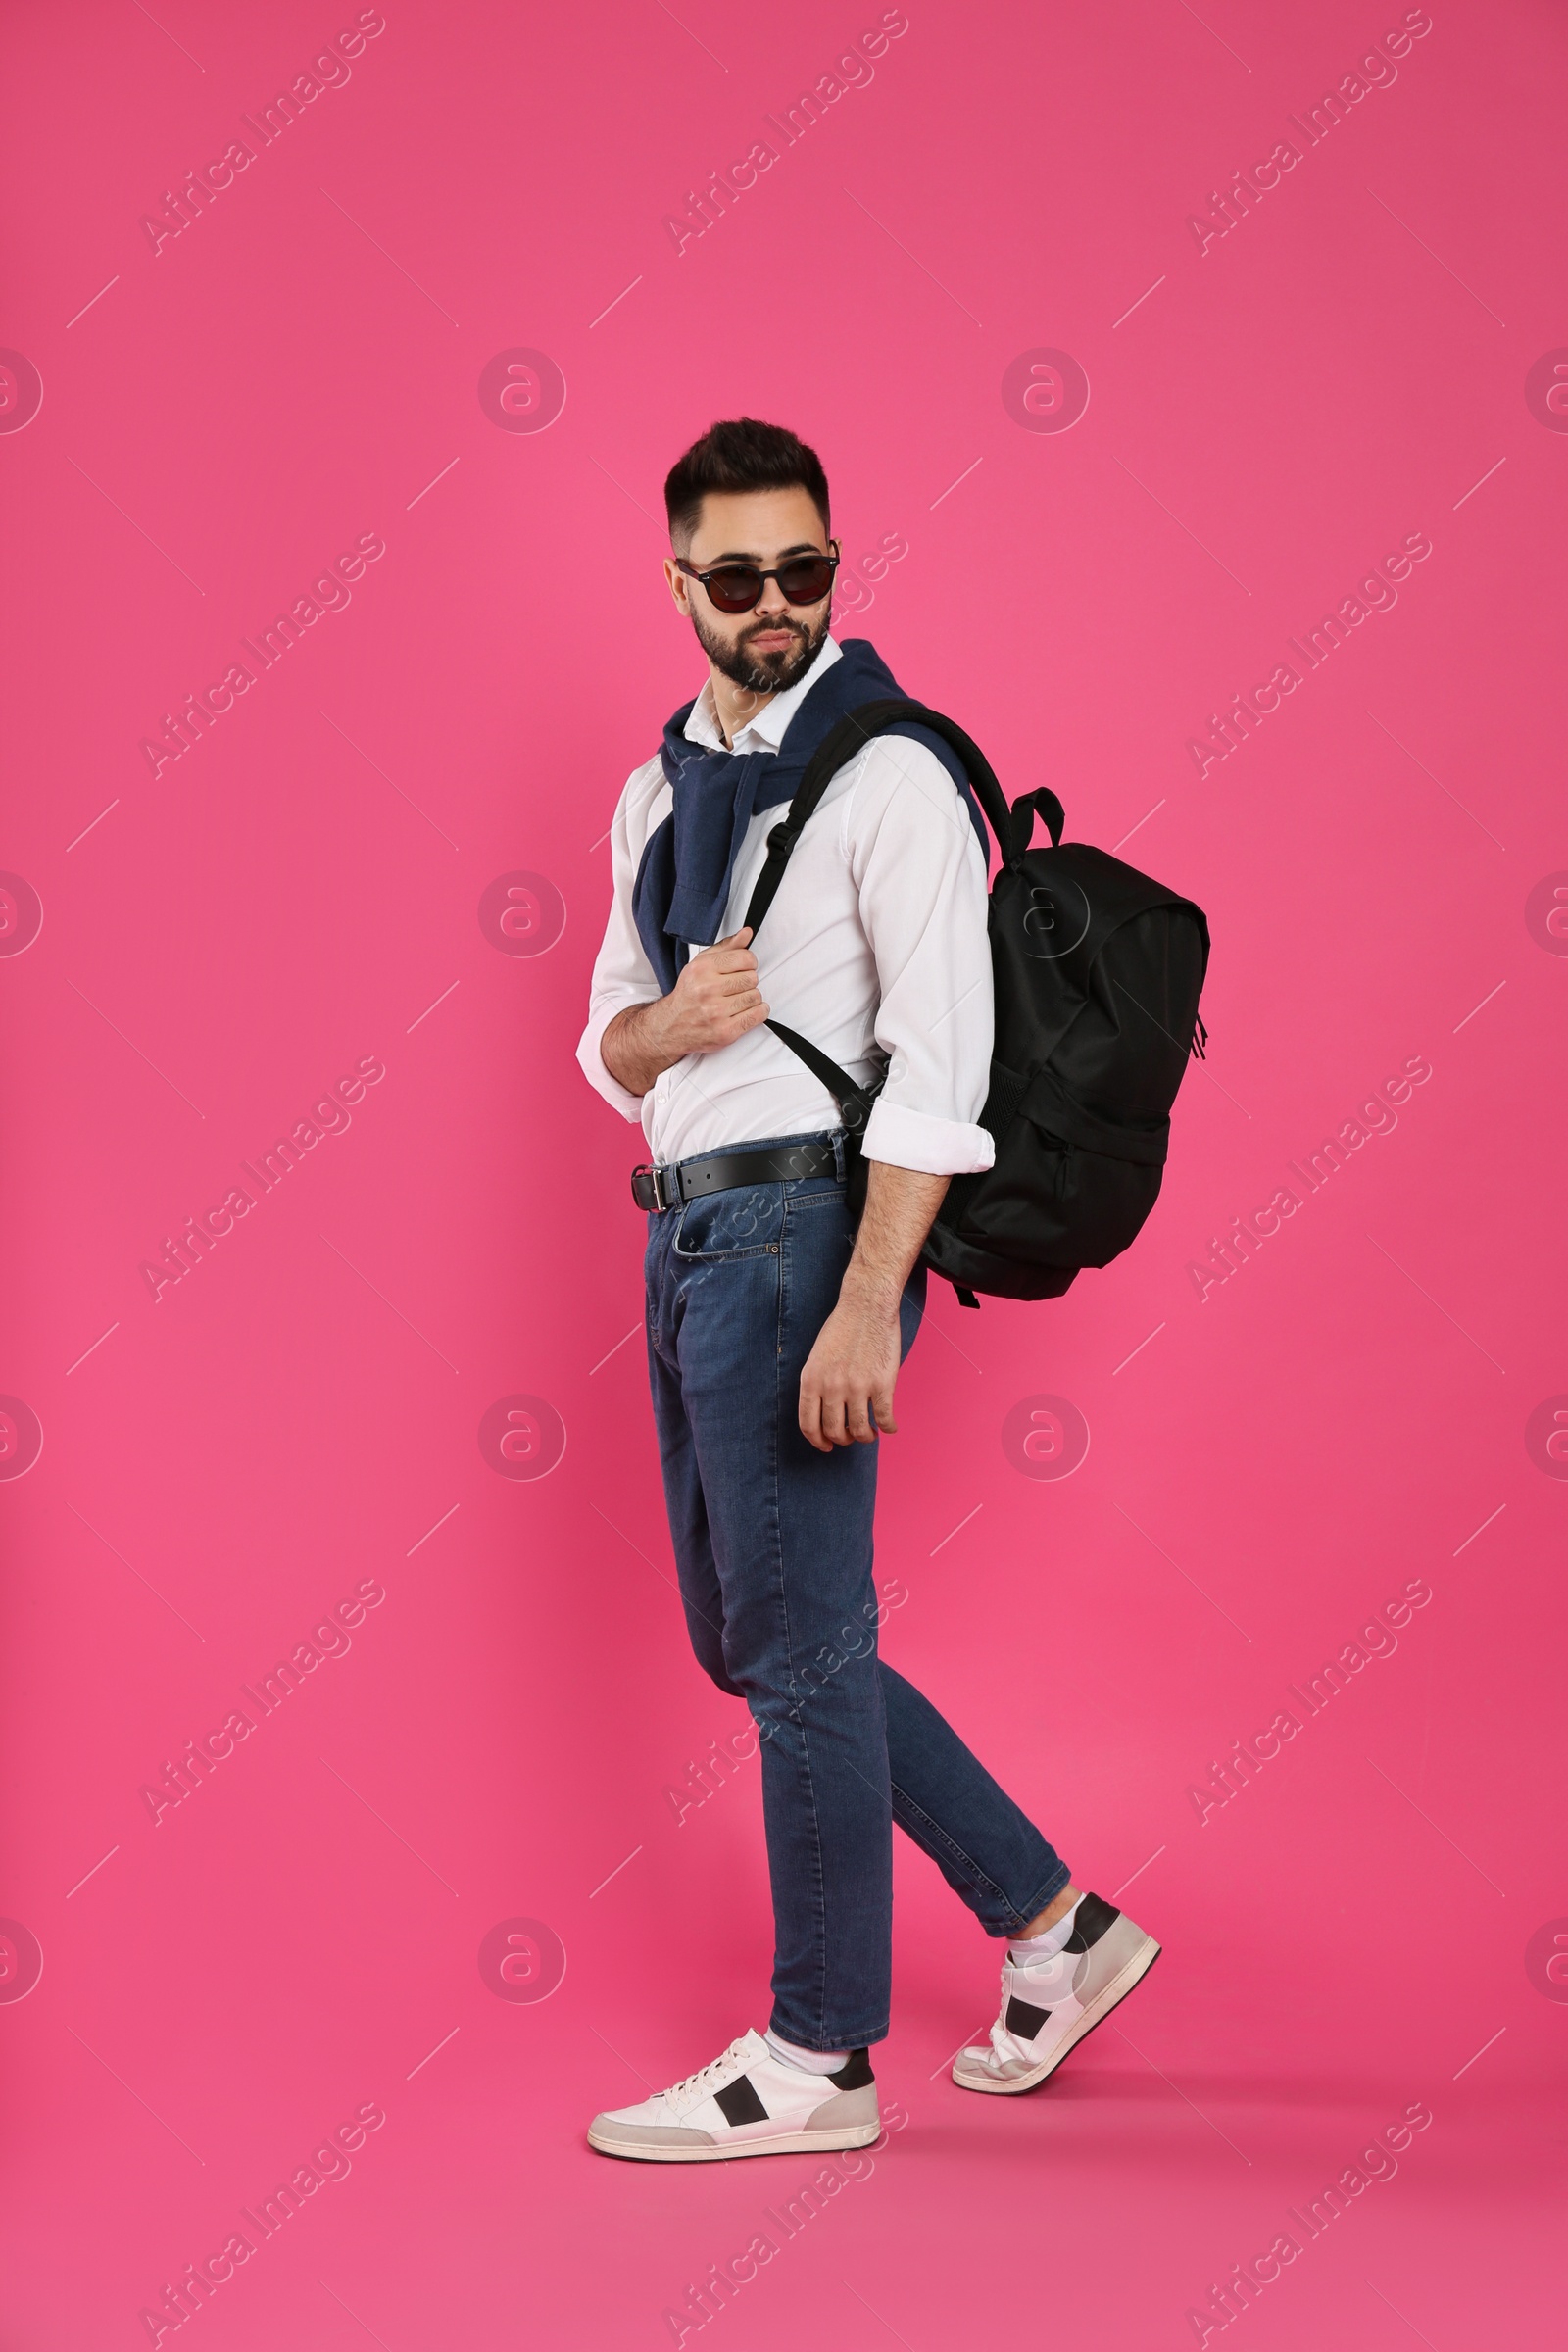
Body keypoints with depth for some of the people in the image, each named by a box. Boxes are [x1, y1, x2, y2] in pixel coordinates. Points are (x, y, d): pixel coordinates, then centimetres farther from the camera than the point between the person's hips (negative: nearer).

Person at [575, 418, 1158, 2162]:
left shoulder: (890, 776, -9)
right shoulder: (660, 789, 15)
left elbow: (938, 1056, -17)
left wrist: (867, 1307, -24)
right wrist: (671, 1022, -5)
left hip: (799, 1224, -9)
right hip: (687, 1232, 9)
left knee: (798, 1644, -2)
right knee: (749, 1638, 14)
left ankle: (817, 2056, 12)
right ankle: (1053, 1925, 24)